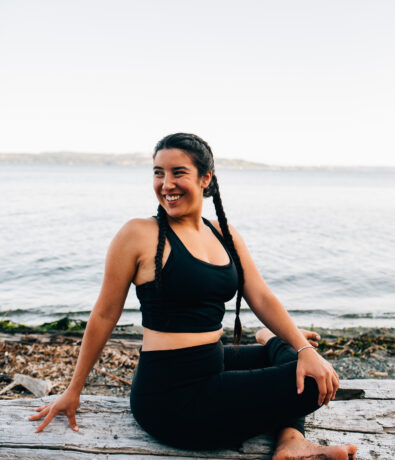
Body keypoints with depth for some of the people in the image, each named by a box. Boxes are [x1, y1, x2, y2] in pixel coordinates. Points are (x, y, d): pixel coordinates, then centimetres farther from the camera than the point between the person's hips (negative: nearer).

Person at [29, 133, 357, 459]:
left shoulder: (225, 236, 7)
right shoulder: (139, 234, -11)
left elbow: (262, 298, 3)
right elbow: (105, 315, -5)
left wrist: (305, 350, -12)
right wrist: (73, 392, 4)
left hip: (214, 365, 8)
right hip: (171, 396, -7)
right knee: (313, 386, -10)